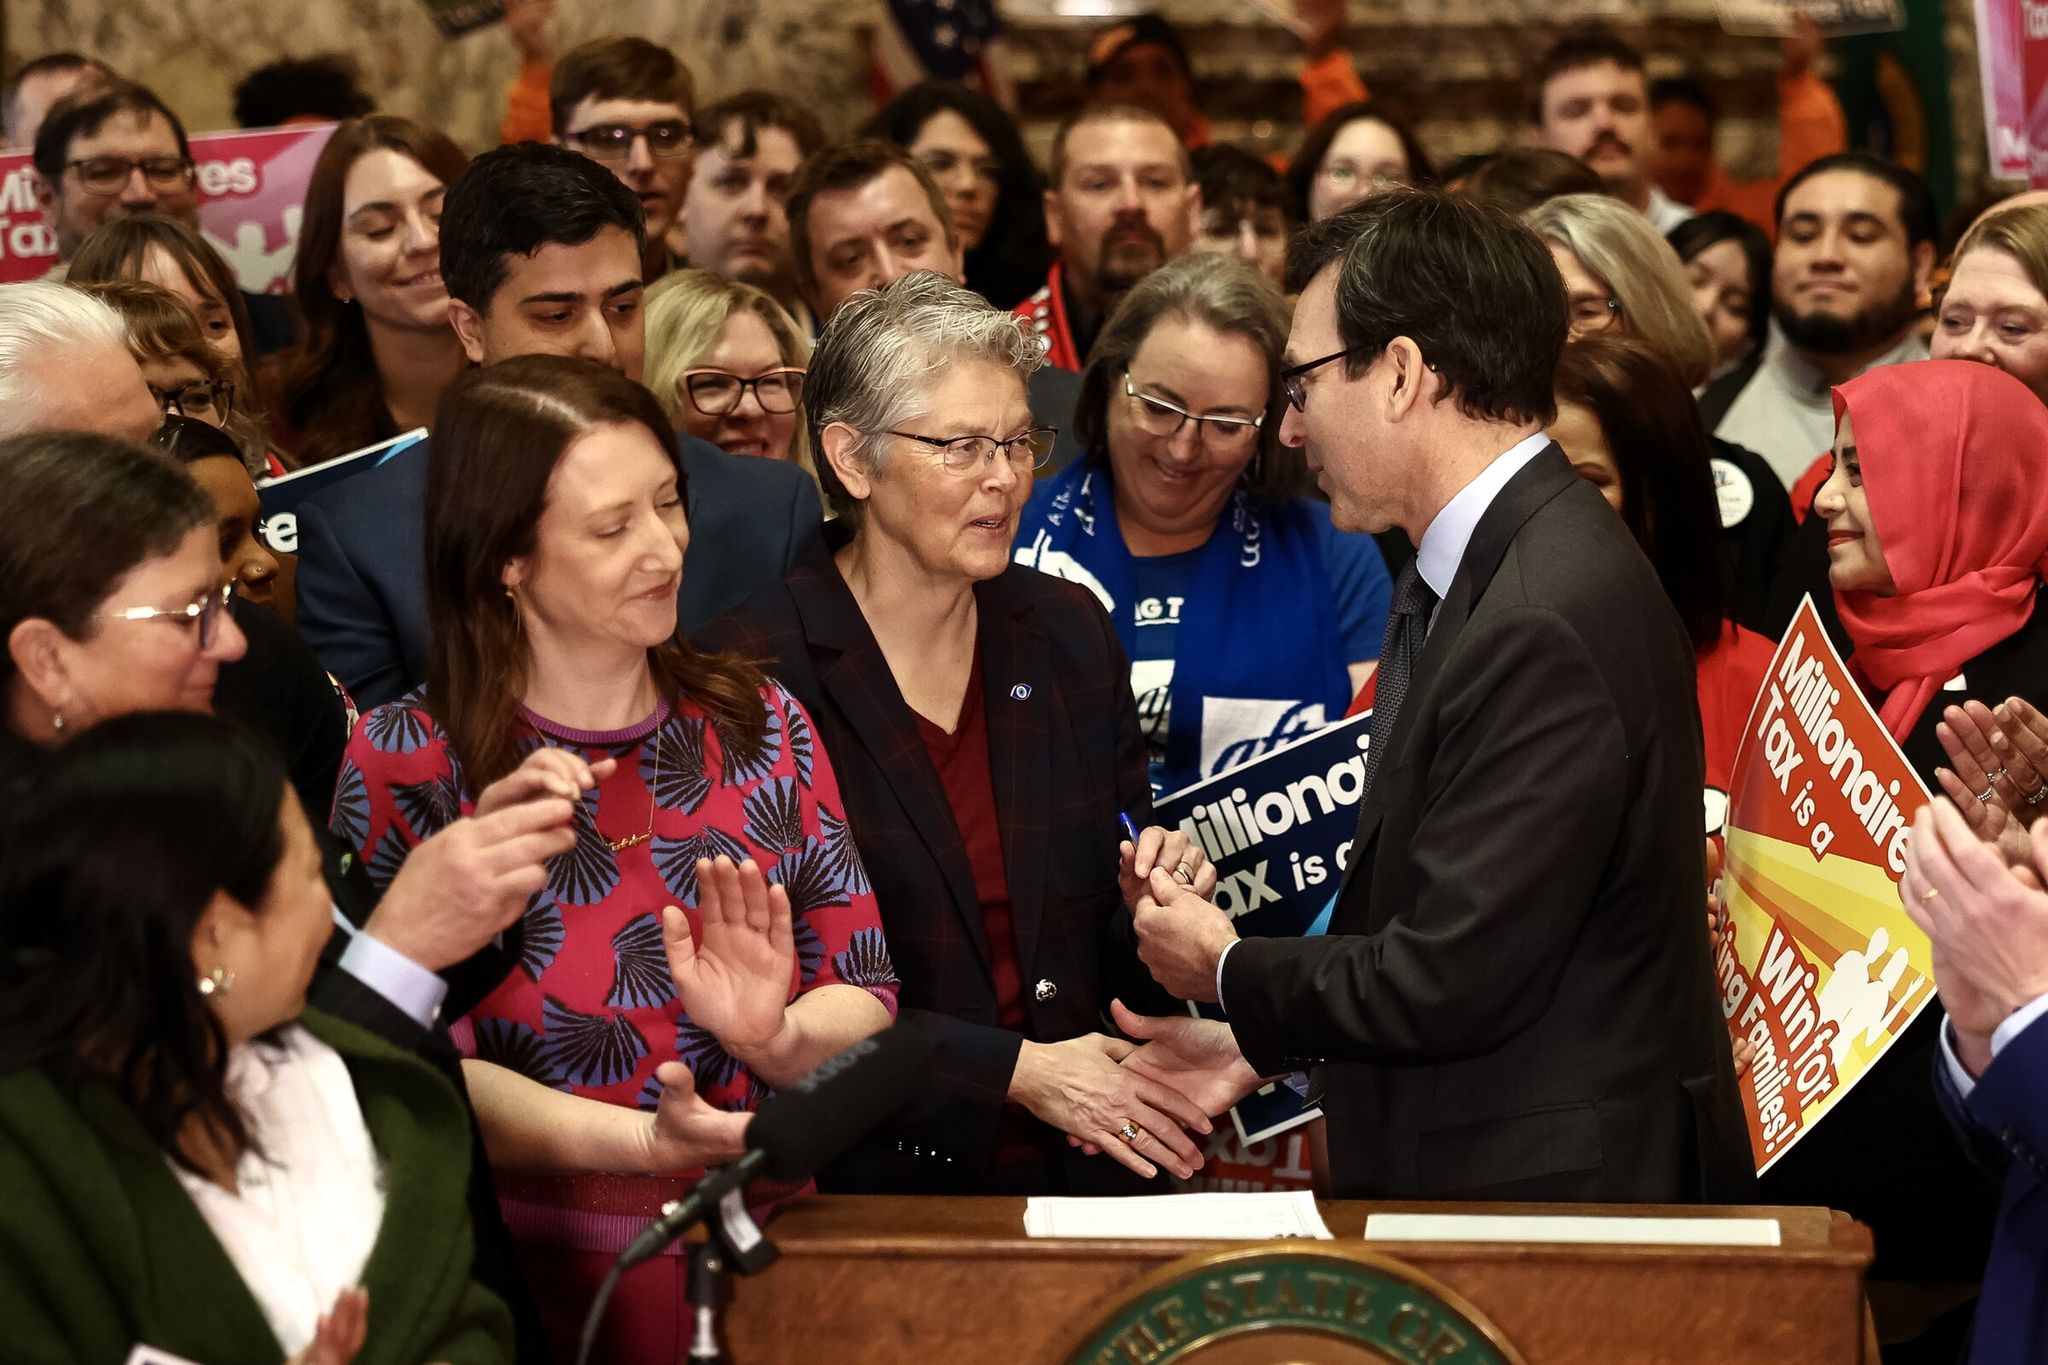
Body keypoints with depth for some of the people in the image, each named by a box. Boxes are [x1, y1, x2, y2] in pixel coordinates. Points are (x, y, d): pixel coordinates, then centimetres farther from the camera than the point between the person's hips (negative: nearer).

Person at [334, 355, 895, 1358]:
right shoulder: (404, 767, -1)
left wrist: (779, 1038, -16)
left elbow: (865, 1002, 7)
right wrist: (648, 1140, -23)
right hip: (537, 1266, -5)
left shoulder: (762, 730, 10)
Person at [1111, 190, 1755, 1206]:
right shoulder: (1464, 576, 10)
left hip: (1555, 1189, -9)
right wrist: (1260, 1046, 8)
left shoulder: (1548, 623, -22)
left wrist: (1229, 972, -7)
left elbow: (1455, 983, -23)